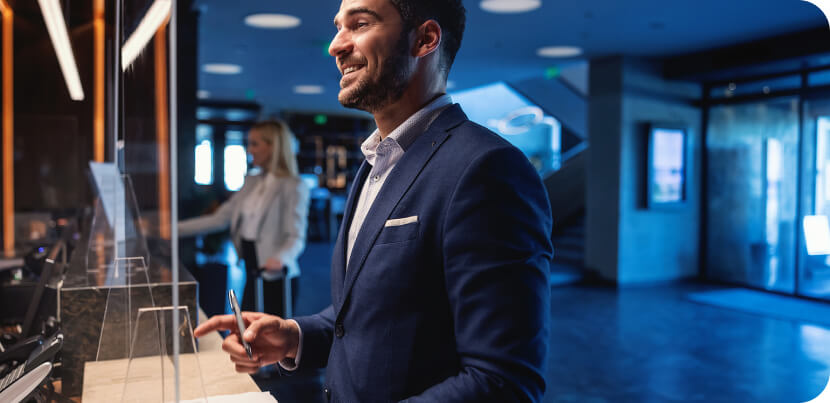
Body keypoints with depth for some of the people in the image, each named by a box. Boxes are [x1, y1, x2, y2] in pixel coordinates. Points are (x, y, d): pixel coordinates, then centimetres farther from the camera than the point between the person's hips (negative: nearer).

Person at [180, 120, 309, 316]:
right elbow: (220, 218, 11)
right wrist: (174, 228, 6)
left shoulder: (293, 187, -10)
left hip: (276, 278, -7)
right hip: (253, 275, 7)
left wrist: (280, 259, -37)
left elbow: (296, 237, -16)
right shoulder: (251, 183, 13)